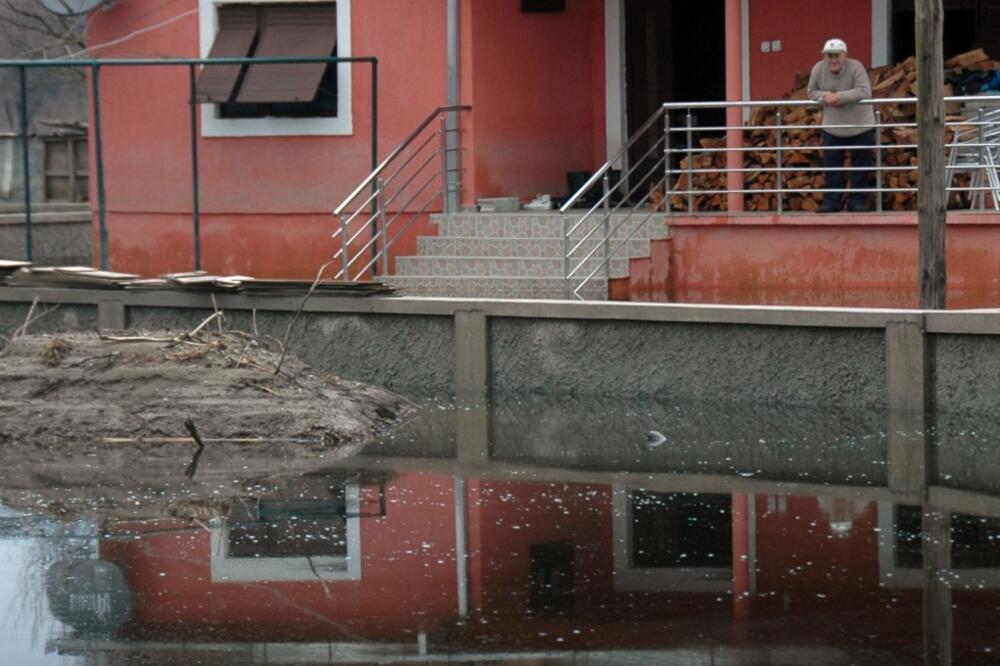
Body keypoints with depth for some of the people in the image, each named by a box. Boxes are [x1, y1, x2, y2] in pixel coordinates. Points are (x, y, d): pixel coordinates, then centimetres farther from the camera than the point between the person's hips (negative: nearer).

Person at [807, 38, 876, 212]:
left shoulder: (855, 68, -20)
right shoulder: (818, 69, -8)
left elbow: (865, 91, -29)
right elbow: (811, 92, 2)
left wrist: (839, 96, -32)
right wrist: (825, 96, -21)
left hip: (861, 128, -3)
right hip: (832, 128, 3)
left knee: (860, 168, 4)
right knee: (831, 167, 4)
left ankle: (858, 201, 12)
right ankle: (832, 201, 12)